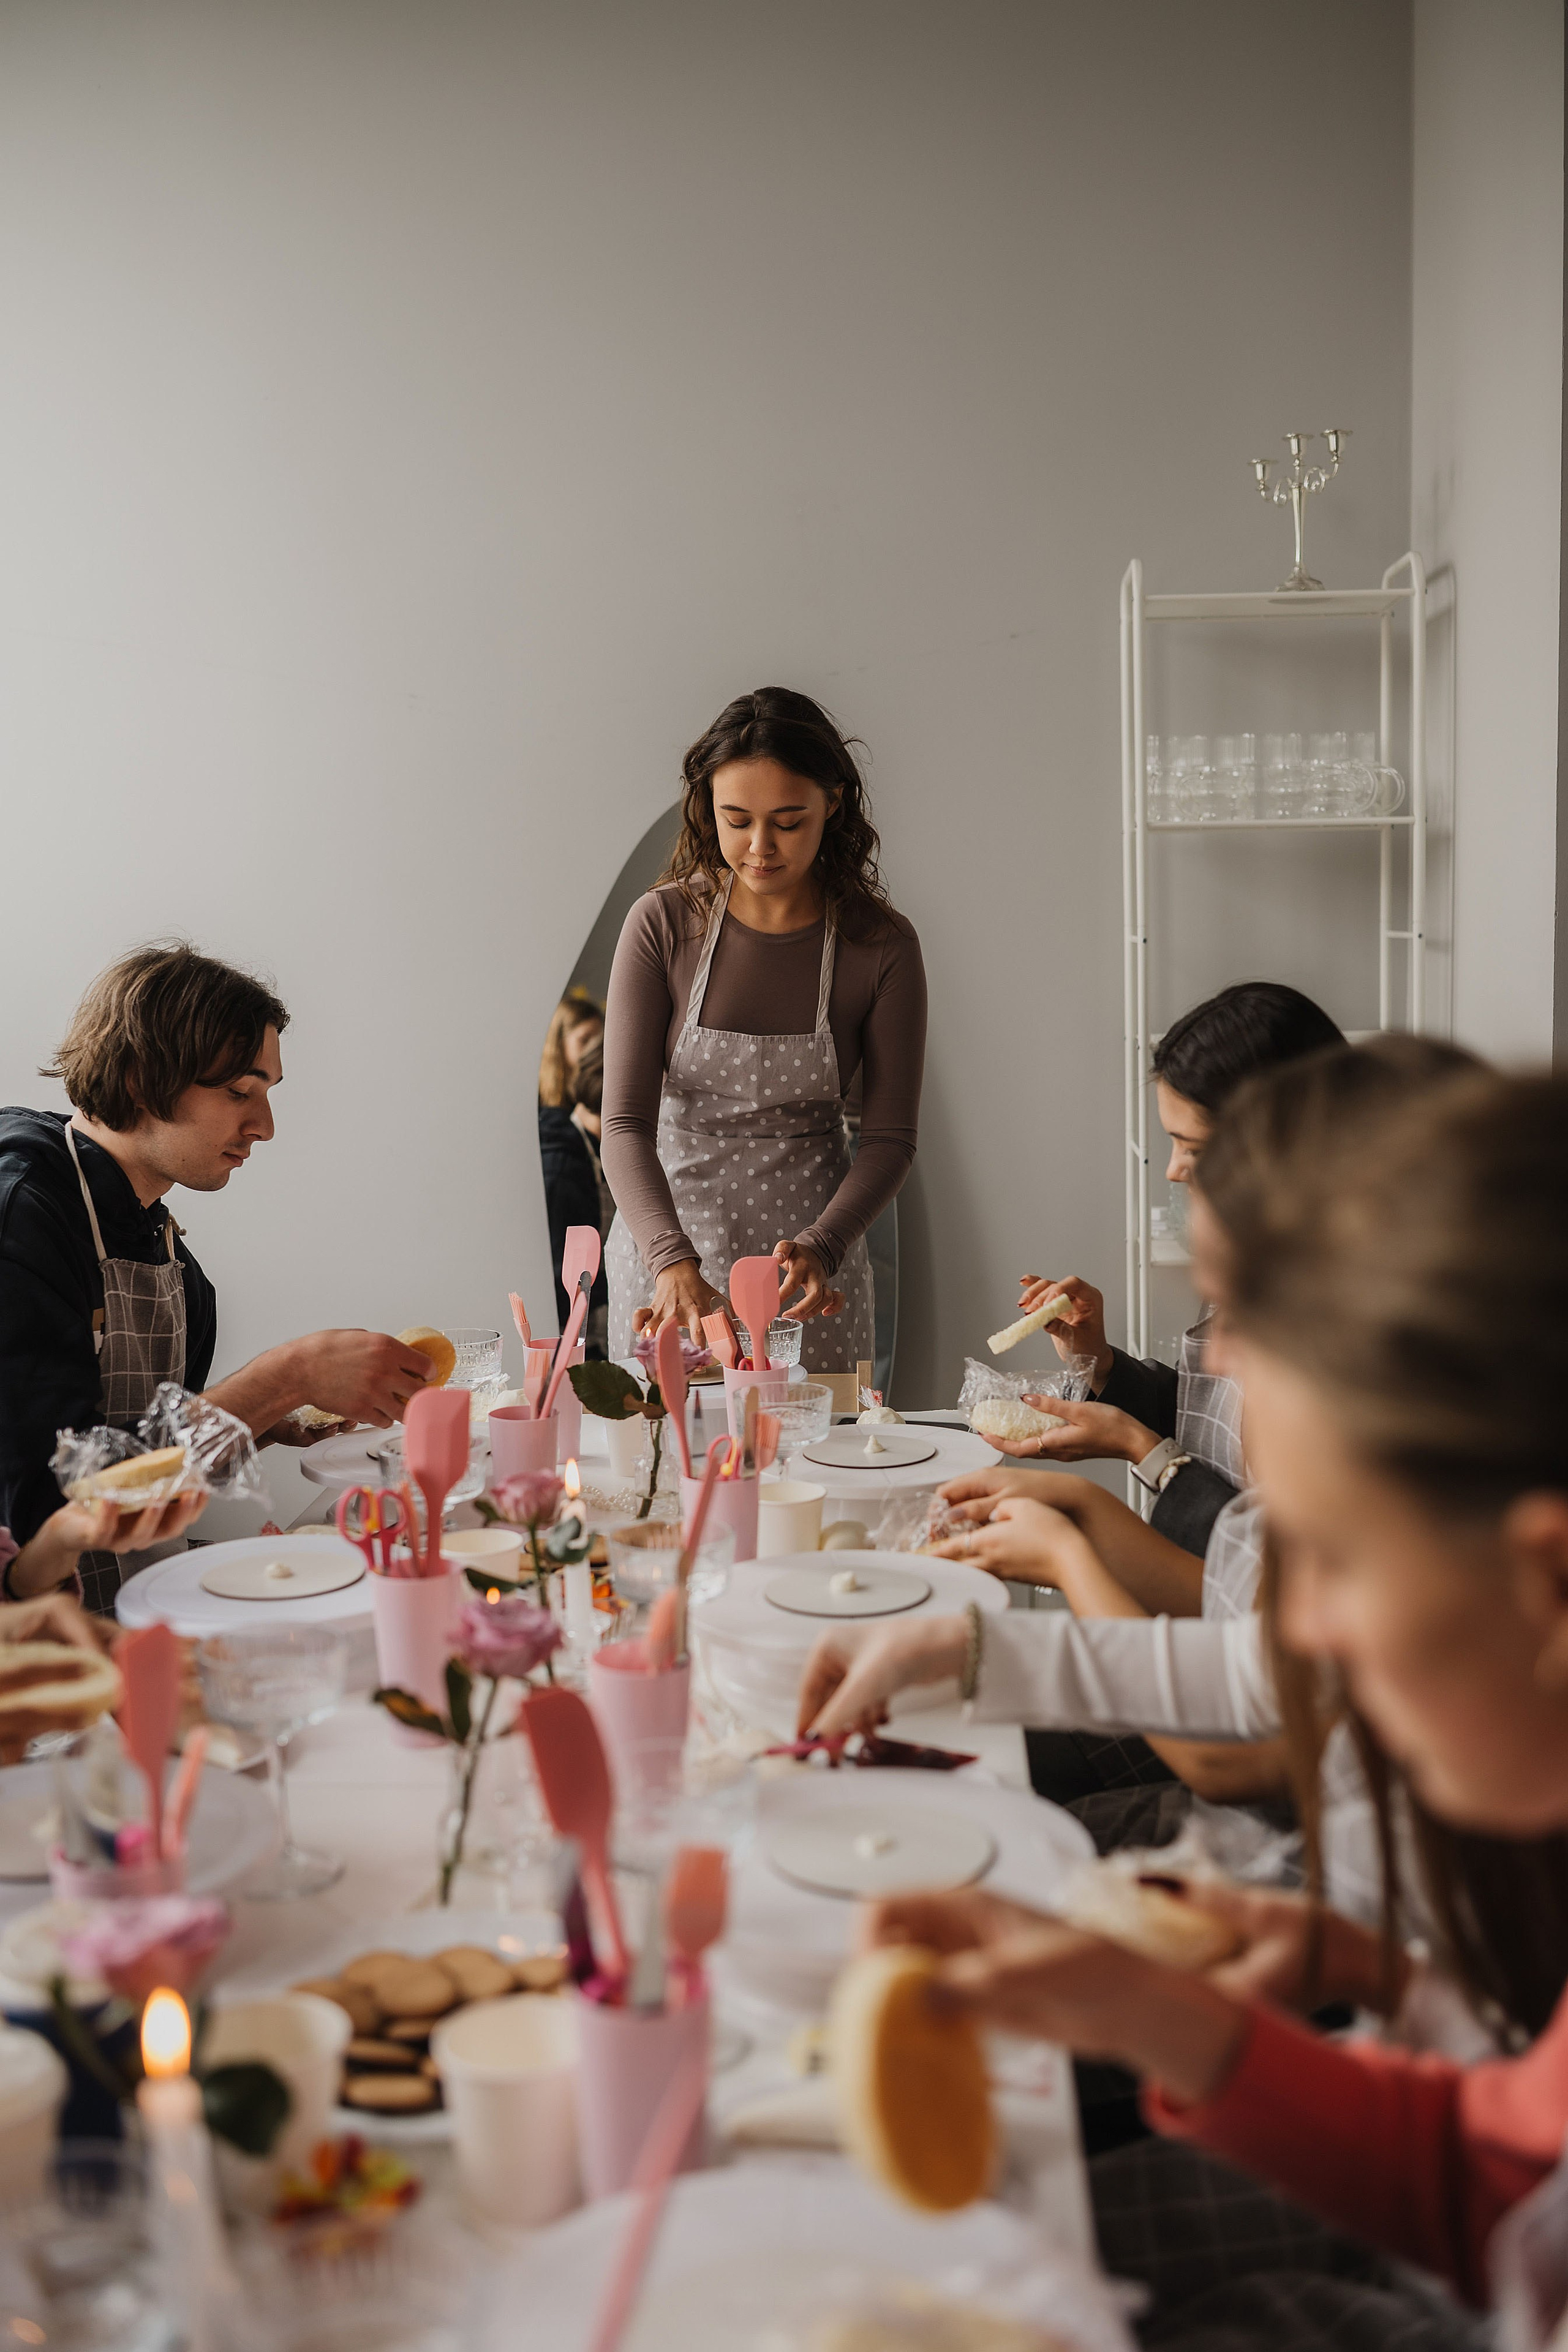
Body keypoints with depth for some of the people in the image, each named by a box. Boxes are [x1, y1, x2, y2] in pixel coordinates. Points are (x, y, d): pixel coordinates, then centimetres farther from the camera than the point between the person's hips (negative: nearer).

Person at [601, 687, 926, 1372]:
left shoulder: (882, 947, -9)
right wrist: (673, 1261, -31)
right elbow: (626, 1122, -15)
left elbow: (890, 1137, -6)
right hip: (667, 1237, 0)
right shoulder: (664, 924, -10)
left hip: (813, 1249, 0)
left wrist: (820, 1249, -24)